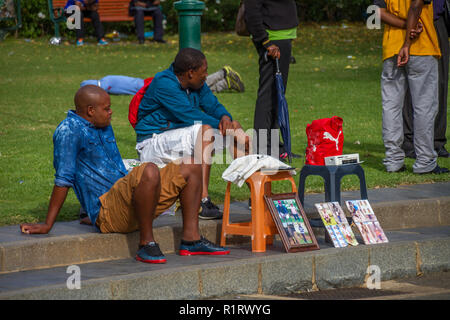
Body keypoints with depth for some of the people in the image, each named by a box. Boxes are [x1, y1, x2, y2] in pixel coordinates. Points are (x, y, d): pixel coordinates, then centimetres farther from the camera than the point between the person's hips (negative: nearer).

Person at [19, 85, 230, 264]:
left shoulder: (105, 128, 19)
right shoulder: (69, 130, -10)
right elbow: (63, 179, -14)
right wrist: (47, 225, -15)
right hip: (105, 212, -10)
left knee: (191, 169, 5)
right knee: (149, 171, -35)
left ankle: (191, 239, -4)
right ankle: (146, 244, -28)